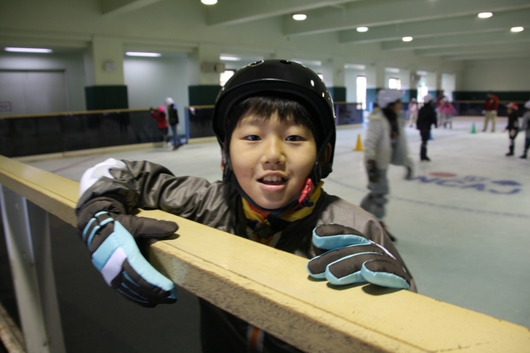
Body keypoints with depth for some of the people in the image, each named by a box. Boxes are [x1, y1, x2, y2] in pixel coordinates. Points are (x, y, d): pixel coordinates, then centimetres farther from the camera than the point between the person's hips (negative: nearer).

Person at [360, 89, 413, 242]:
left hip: (384, 161, 8)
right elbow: (370, 142, -25)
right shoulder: (377, 120, -20)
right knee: (380, 192, -2)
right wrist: (371, 164, -32)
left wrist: (407, 162, 16)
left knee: (376, 192, 18)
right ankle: (379, 225, 15)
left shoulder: (396, 120, 5)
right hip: (375, 162, -8)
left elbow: (400, 142, 13)